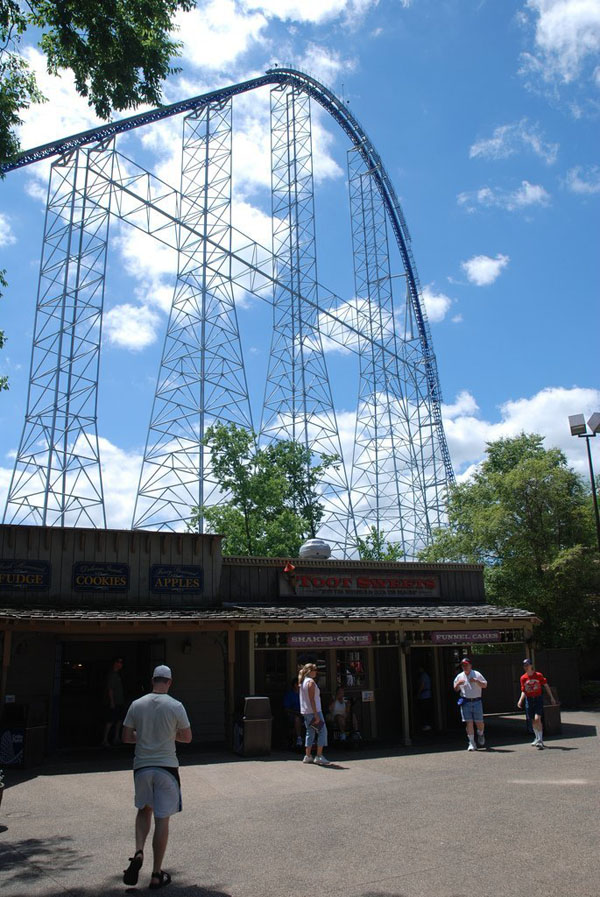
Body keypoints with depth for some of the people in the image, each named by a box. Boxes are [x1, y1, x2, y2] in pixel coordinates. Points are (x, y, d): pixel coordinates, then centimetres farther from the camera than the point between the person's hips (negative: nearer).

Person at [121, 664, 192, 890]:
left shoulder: (137, 704, -2)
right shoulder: (175, 706, -9)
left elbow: (126, 737, 4)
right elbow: (187, 738, 0)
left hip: (142, 766, 3)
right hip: (166, 767, -2)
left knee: (144, 810, 24)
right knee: (162, 819, 5)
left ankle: (138, 852, 4)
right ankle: (157, 875, 11)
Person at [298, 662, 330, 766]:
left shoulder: (303, 682, 14)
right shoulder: (311, 682, -14)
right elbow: (312, 699, -19)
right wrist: (316, 715, -20)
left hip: (305, 712, 9)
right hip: (313, 711, -9)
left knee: (310, 733, 13)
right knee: (322, 731, -5)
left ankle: (307, 756, 13)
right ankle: (319, 756, -8)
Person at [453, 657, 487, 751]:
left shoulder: (477, 674, 4)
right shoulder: (459, 676, 9)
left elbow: (485, 685, -1)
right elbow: (456, 689, 14)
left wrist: (476, 681, -17)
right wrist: (458, 684, -8)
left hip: (477, 701, -1)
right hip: (465, 702, 1)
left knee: (479, 722, 3)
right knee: (469, 722, -5)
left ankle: (480, 735, 35)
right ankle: (471, 743, 0)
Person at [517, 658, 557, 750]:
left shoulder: (538, 675, -7)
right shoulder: (523, 678, 1)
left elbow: (546, 686, 4)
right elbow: (523, 691, 7)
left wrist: (551, 697, 6)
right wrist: (520, 700, -7)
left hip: (538, 699, -3)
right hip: (529, 700, 3)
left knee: (537, 719, -18)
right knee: (533, 721, 11)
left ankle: (540, 740, -13)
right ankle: (537, 738, 31)